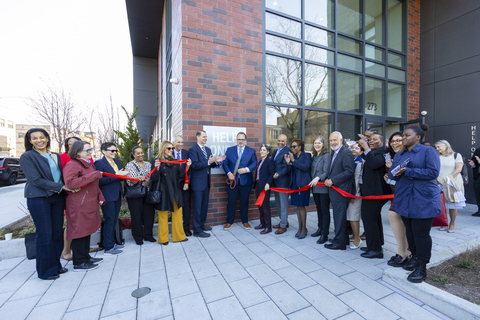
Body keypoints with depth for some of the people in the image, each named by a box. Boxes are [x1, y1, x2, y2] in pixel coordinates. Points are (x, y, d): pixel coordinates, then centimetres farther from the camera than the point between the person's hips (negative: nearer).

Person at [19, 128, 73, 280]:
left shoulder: (56, 156, 11)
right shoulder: (27, 156, -3)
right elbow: (36, 180, -12)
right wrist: (61, 187, -18)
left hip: (57, 198, 4)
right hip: (38, 198, -4)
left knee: (58, 232, 9)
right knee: (45, 235, 1)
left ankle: (56, 264, 24)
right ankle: (46, 270, 17)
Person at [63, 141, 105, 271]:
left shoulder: (89, 164, 18)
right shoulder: (72, 165, -11)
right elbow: (69, 183, -26)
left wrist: (100, 197, 15)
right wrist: (93, 175, -25)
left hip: (90, 204, 9)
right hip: (79, 206, -9)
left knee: (87, 231, 16)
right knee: (79, 232, 0)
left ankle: (86, 257, 30)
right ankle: (79, 263, 13)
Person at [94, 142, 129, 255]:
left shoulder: (117, 161, 11)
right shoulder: (99, 163, -11)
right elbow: (99, 181, -20)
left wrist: (123, 175, -5)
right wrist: (115, 175, -22)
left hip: (117, 195, 7)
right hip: (108, 197, -7)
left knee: (114, 220, 17)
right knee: (109, 221, 0)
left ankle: (112, 243, 31)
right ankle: (108, 248, 13)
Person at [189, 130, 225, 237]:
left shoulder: (208, 149, 13)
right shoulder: (193, 150, -10)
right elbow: (194, 165, -21)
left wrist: (216, 161, -6)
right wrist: (208, 162, -31)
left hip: (206, 181, 8)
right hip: (198, 182, -7)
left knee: (204, 205, 16)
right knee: (197, 206, -1)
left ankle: (201, 224, 32)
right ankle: (197, 230, 9)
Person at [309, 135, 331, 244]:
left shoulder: (326, 156, -9)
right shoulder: (313, 156, 12)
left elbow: (326, 172, -18)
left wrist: (318, 178, -33)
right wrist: (311, 182, 9)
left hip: (323, 187, -7)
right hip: (315, 187, 7)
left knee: (325, 210, 0)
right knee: (319, 209, 16)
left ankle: (325, 234, 8)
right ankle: (320, 229, 30)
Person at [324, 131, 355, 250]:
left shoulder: (346, 153, -13)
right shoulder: (334, 153, 16)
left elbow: (349, 171, -21)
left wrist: (332, 181, -19)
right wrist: (328, 179, 6)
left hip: (340, 190, -10)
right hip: (334, 190, 10)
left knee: (339, 217, -1)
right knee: (338, 217, 18)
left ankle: (339, 243, 12)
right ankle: (344, 238, 33)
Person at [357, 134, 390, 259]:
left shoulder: (382, 153, -14)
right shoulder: (371, 153, 16)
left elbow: (374, 164, -30)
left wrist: (366, 148, -25)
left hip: (374, 191, -10)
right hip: (370, 190, 10)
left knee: (369, 218, -7)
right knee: (374, 218, 18)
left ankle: (375, 249, 4)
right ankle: (376, 245, 32)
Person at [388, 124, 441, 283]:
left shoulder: (428, 151, -4)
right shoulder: (399, 155, 14)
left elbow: (433, 172, -15)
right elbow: (391, 174, 9)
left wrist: (408, 171, -20)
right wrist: (395, 173, -13)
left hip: (423, 200, -5)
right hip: (404, 198, 6)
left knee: (421, 233, -1)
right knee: (409, 231, 14)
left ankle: (422, 267, 12)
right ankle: (415, 257, 31)